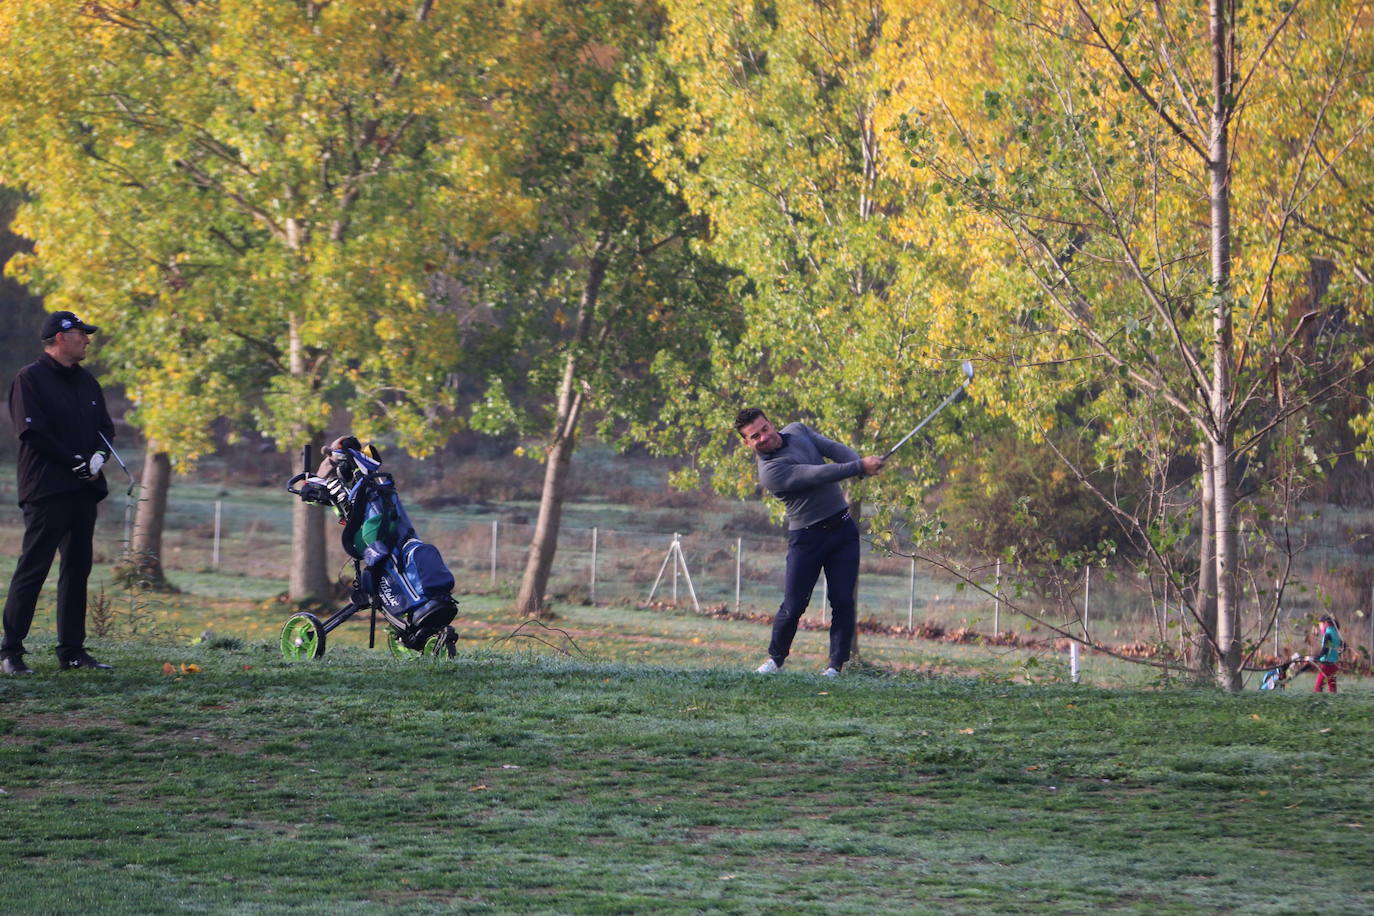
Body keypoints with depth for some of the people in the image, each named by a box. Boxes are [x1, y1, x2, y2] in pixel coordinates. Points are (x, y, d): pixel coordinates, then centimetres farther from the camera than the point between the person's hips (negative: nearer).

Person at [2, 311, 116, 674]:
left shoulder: (86, 382, 17)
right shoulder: (30, 379, -6)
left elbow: (105, 427, 20)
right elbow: (32, 431, -13)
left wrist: (99, 454, -2)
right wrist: (73, 462, -15)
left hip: (83, 488, 8)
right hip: (45, 490, -8)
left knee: (77, 569, 8)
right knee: (32, 567, -8)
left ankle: (72, 649, 13)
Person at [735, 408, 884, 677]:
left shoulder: (797, 431, 6)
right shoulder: (770, 471, -19)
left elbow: (834, 448, -2)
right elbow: (819, 474, -25)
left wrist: (862, 464, -20)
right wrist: (860, 467, -26)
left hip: (843, 528, 5)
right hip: (807, 538, -5)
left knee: (843, 601, -3)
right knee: (793, 606, -5)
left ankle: (836, 665, 3)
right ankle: (776, 659, 18)